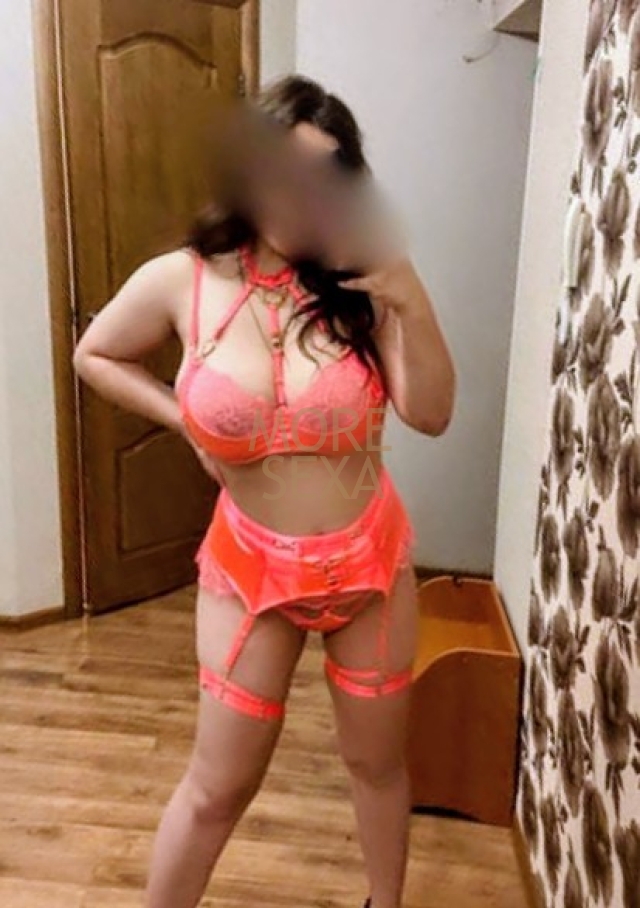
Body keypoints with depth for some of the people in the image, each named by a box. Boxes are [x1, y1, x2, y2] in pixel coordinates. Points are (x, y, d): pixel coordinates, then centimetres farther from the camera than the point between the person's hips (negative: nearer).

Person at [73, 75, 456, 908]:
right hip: (252, 568, -1)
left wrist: (413, 304, -27)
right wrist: (184, 419, -5)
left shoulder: (361, 285, -11)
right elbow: (94, 356, 7)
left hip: (371, 562, 2)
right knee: (219, 785, 14)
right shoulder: (181, 281, -10)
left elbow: (431, 414, -14)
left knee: (378, 759, 22)